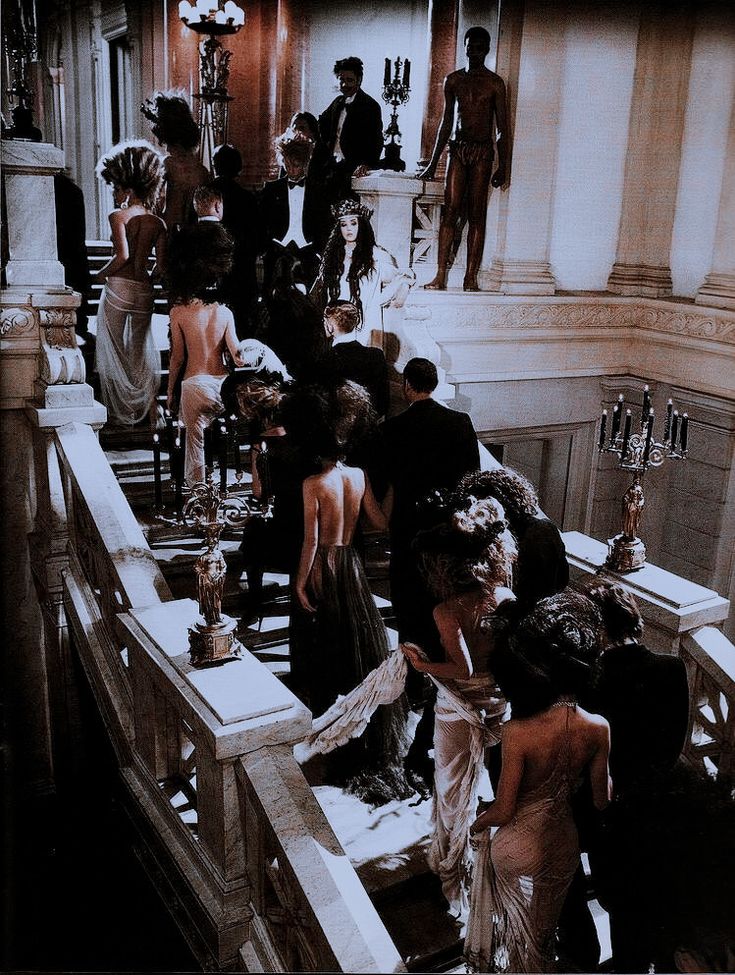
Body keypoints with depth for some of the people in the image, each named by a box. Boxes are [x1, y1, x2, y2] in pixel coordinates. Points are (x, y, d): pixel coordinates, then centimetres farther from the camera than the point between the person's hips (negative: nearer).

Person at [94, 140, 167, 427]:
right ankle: (142, 409, 22)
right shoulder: (157, 223, 4)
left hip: (118, 288, -4)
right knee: (141, 350, 16)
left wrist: (102, 273, -7)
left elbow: (123, 255, -22)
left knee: (114, 350, 9)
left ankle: (120, 412, 14)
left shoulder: (118, 216, -9)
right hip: (144, 290, 4)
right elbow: (162, 264, 1)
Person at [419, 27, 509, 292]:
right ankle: (440, 275, -7)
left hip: (483, 151, -2)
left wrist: (502, 166, -4)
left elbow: (502, 128, 3)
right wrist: (433, 163, 11)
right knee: (450, 212, -6)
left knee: (477, 215, -3)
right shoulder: (453, 80, 11)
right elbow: (446, 123, 14)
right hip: (457, 148, 2)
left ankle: (471, 277, -2)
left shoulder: (494, 83, 3)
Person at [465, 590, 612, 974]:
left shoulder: (519, 731, -32)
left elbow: (503, 811, -21)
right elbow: (602, 800, -7)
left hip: (518, 847, -2)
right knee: (543, 929, 28)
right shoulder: (598, 728, -21)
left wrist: (477, 825, 0)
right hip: (562, 845, 2)